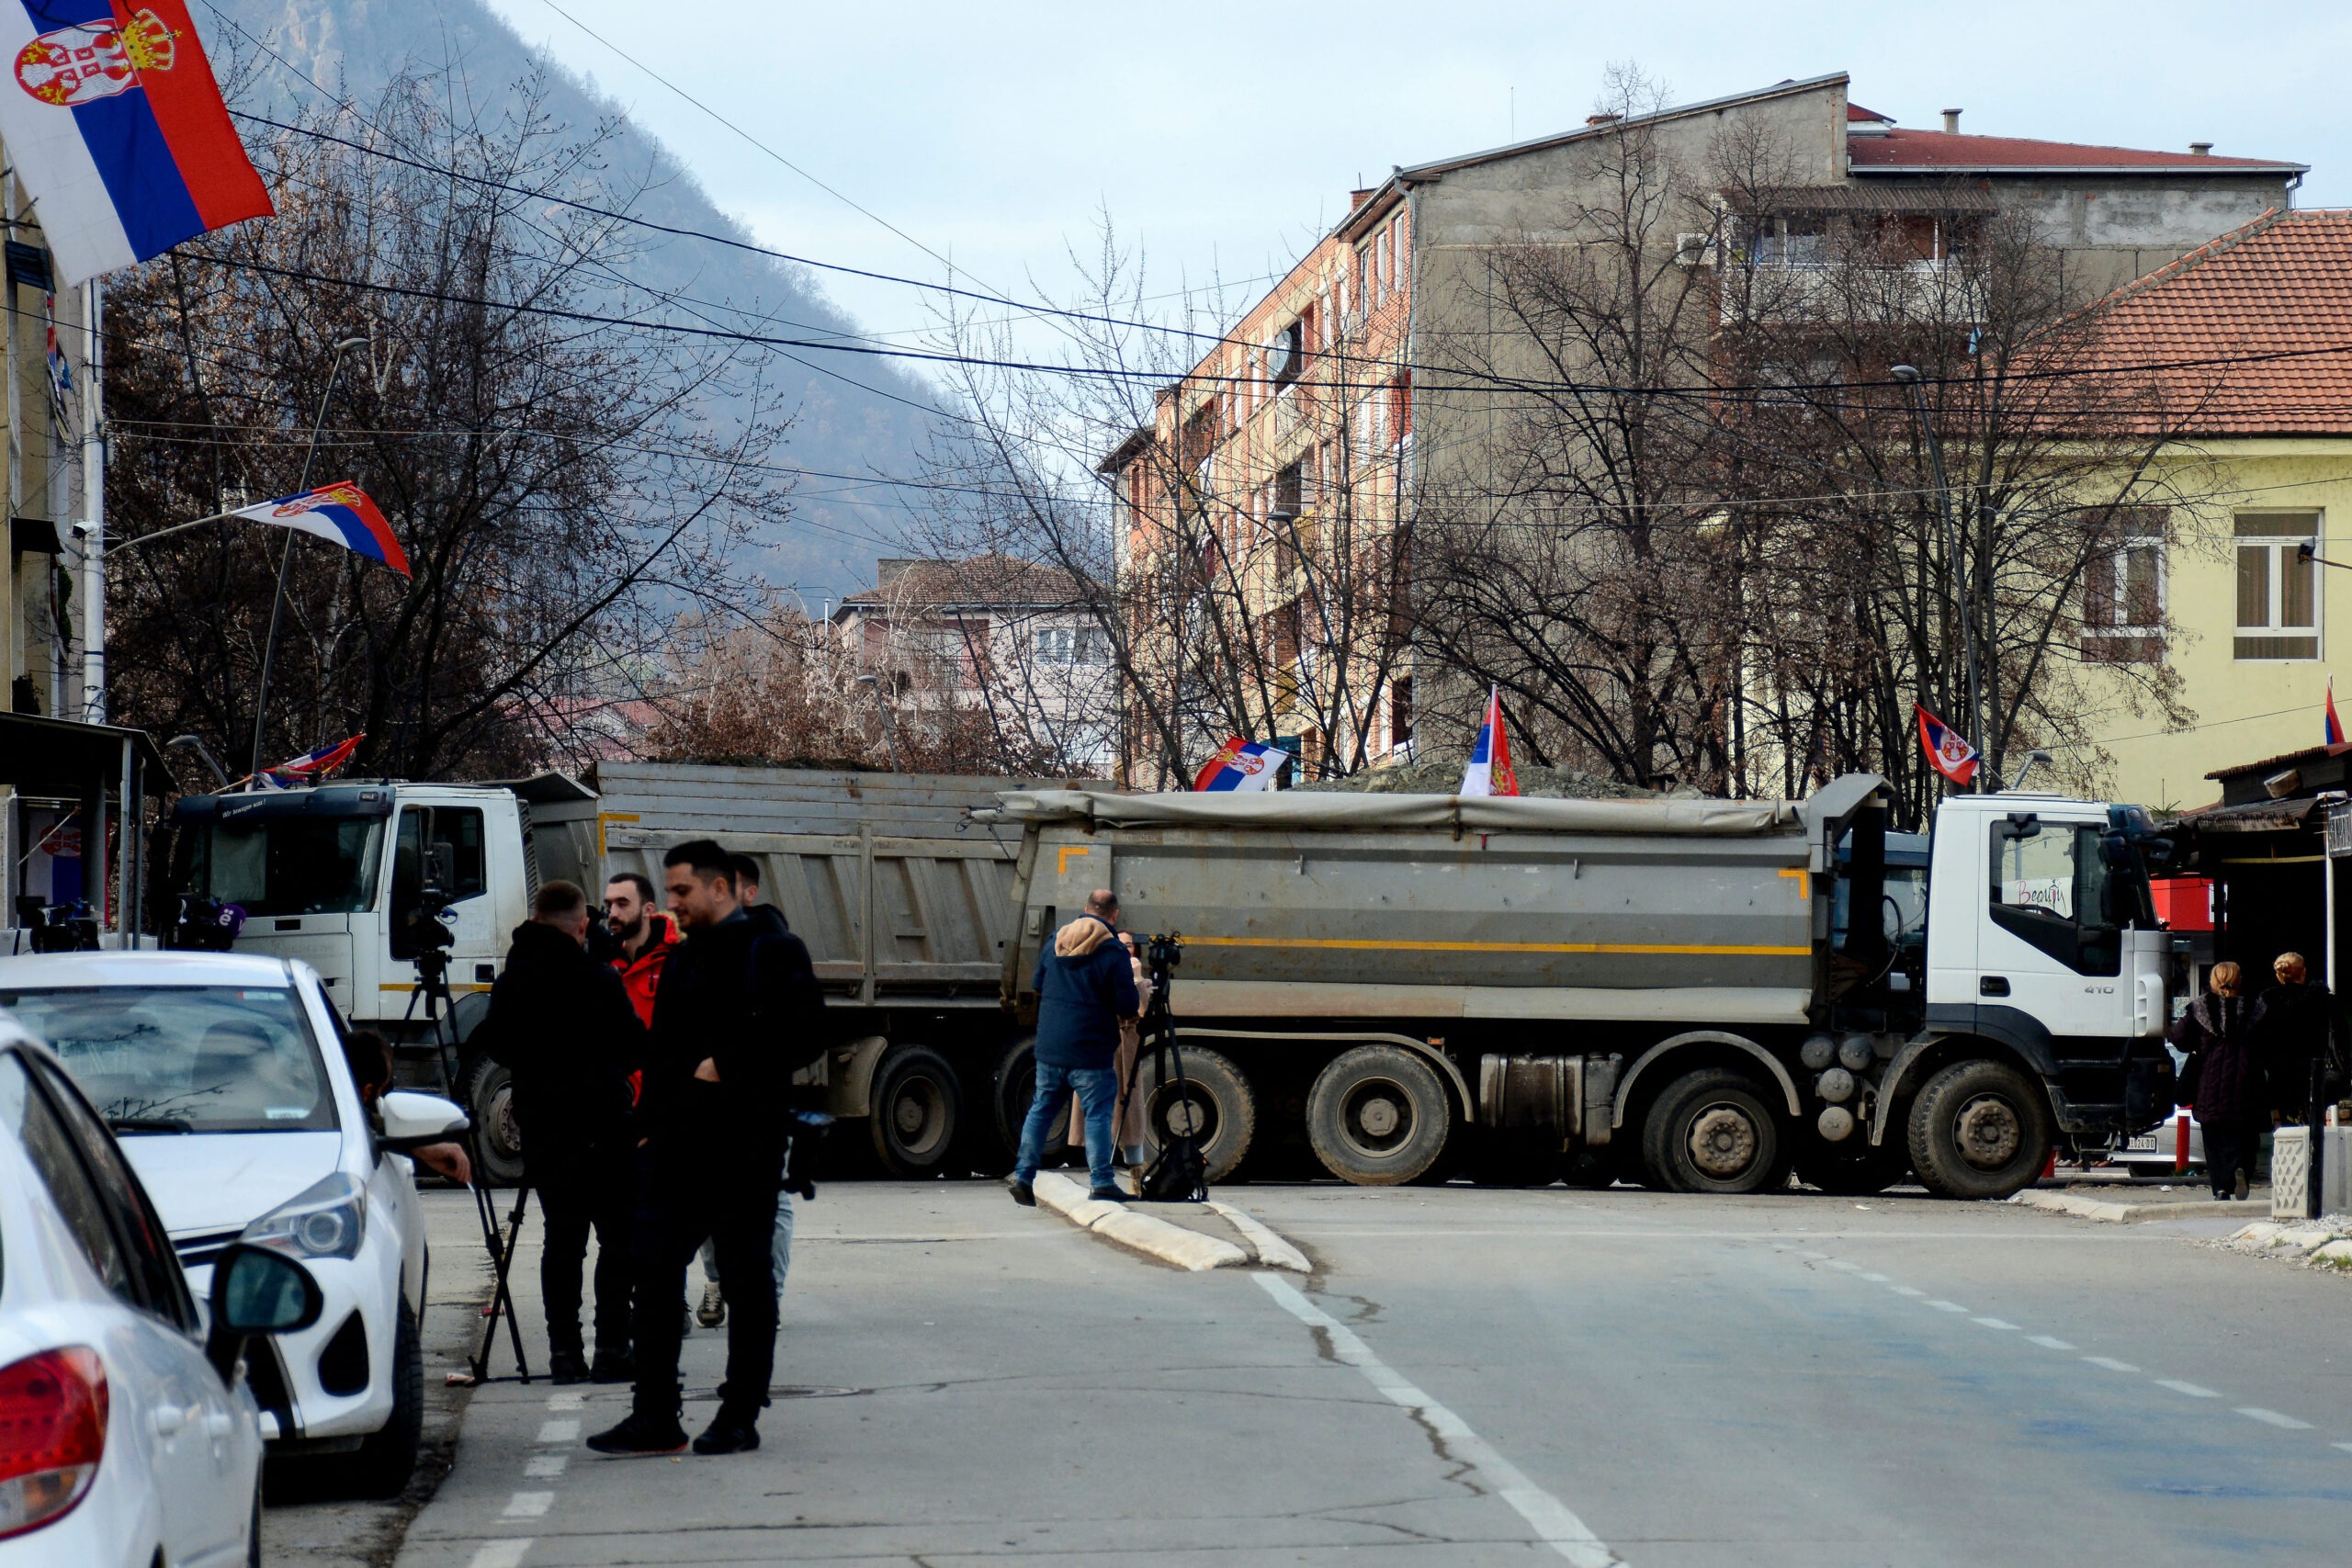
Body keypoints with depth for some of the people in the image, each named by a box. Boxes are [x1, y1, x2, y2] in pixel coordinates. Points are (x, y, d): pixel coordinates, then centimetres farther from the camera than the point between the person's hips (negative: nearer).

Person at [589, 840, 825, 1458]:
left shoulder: (772, 952, -5)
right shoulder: (682, 960, 19)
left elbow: (805, 1036, -13)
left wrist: (728, 1066, -15)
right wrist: (648, 1123, 13)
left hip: (744, 1144, -7)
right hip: (675, 1143, 7)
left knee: (745, 1278, 1)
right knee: (654, 1270, 2)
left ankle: (740, 1417, 8)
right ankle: (654, 1418, 5)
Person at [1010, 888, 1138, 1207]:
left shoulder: (1056, 941, 8)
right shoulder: (1113, 953, -10)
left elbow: (1037, 984, 20)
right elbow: (1128, 1008, -10)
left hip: (1048, 1046, 5)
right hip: (1090, 1051, -5)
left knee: (1041, 1109, 13)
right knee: (1098, 1113, 1)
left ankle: (1023, 1175, 12)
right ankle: (1100, 1181, -1)